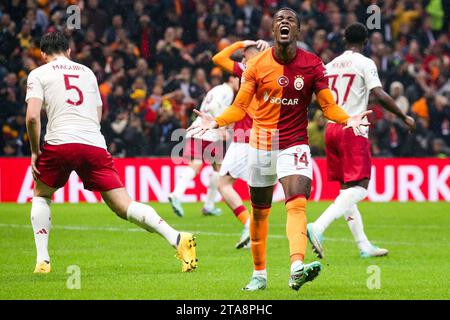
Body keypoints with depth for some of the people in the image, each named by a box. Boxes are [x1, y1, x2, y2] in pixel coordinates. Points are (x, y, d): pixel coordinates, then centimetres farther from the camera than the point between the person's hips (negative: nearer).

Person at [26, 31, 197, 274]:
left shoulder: (38, 74, 10)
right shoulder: (87, 72, 23)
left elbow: (32, 116, -3)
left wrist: (35, 152, 7)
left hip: (59, 144, -3)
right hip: (95, 144, 3)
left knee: (41, 195, 24)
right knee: (124, 207, 0)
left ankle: (42, 260, 13)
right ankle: (176, 238, -19)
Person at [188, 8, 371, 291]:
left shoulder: (313, 65, -3)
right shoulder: (257, 65, -2)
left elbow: (328, 106, 2)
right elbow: (240, 107, 3)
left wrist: (347, 119, -18)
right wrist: (216, 121, -15)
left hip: (295, 144, -2)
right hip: (262, 142, 2)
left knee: (297, 203, -22)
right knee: (259, 211, 9)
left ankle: (297, 268, -38)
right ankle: (259, 274, 25)